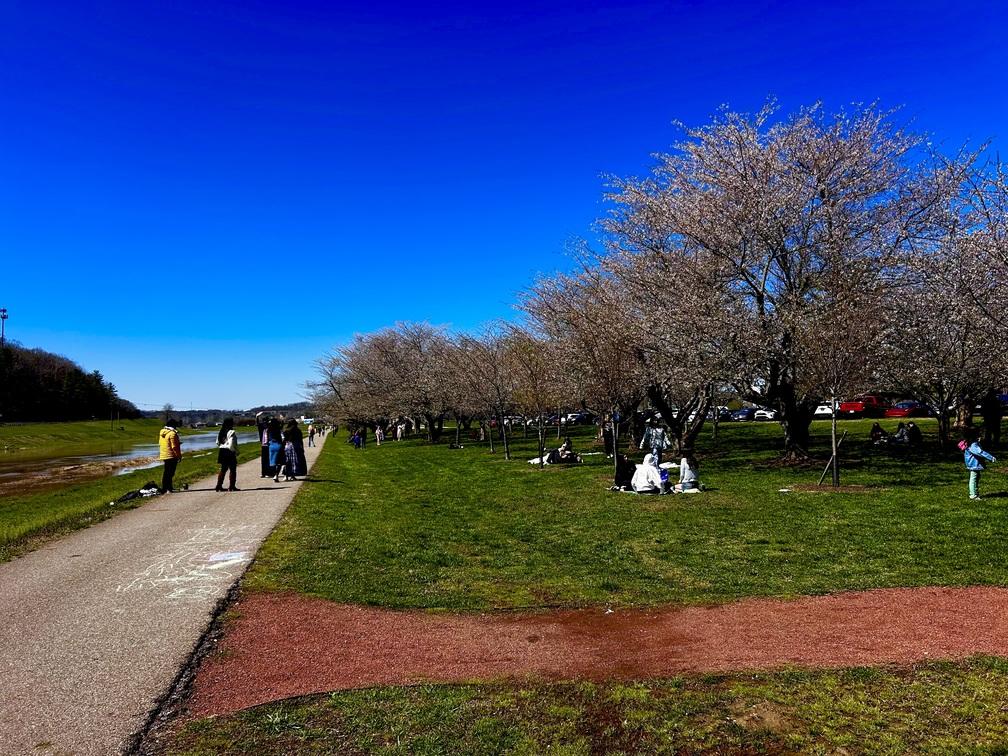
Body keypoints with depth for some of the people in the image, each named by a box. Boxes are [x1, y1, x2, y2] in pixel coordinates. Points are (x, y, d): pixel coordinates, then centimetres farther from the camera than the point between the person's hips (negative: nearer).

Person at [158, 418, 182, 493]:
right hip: (171, 456, -8)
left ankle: (164, 488, 22)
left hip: (164, 455, 8)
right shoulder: (172, 433, -18)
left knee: (166, 472, 16)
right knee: (170, 473, -4)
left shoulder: (162, 432, 9)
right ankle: (168, 489, -4)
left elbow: (160, 443, 19)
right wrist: (179, 455, -10)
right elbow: (174, 447, -19)